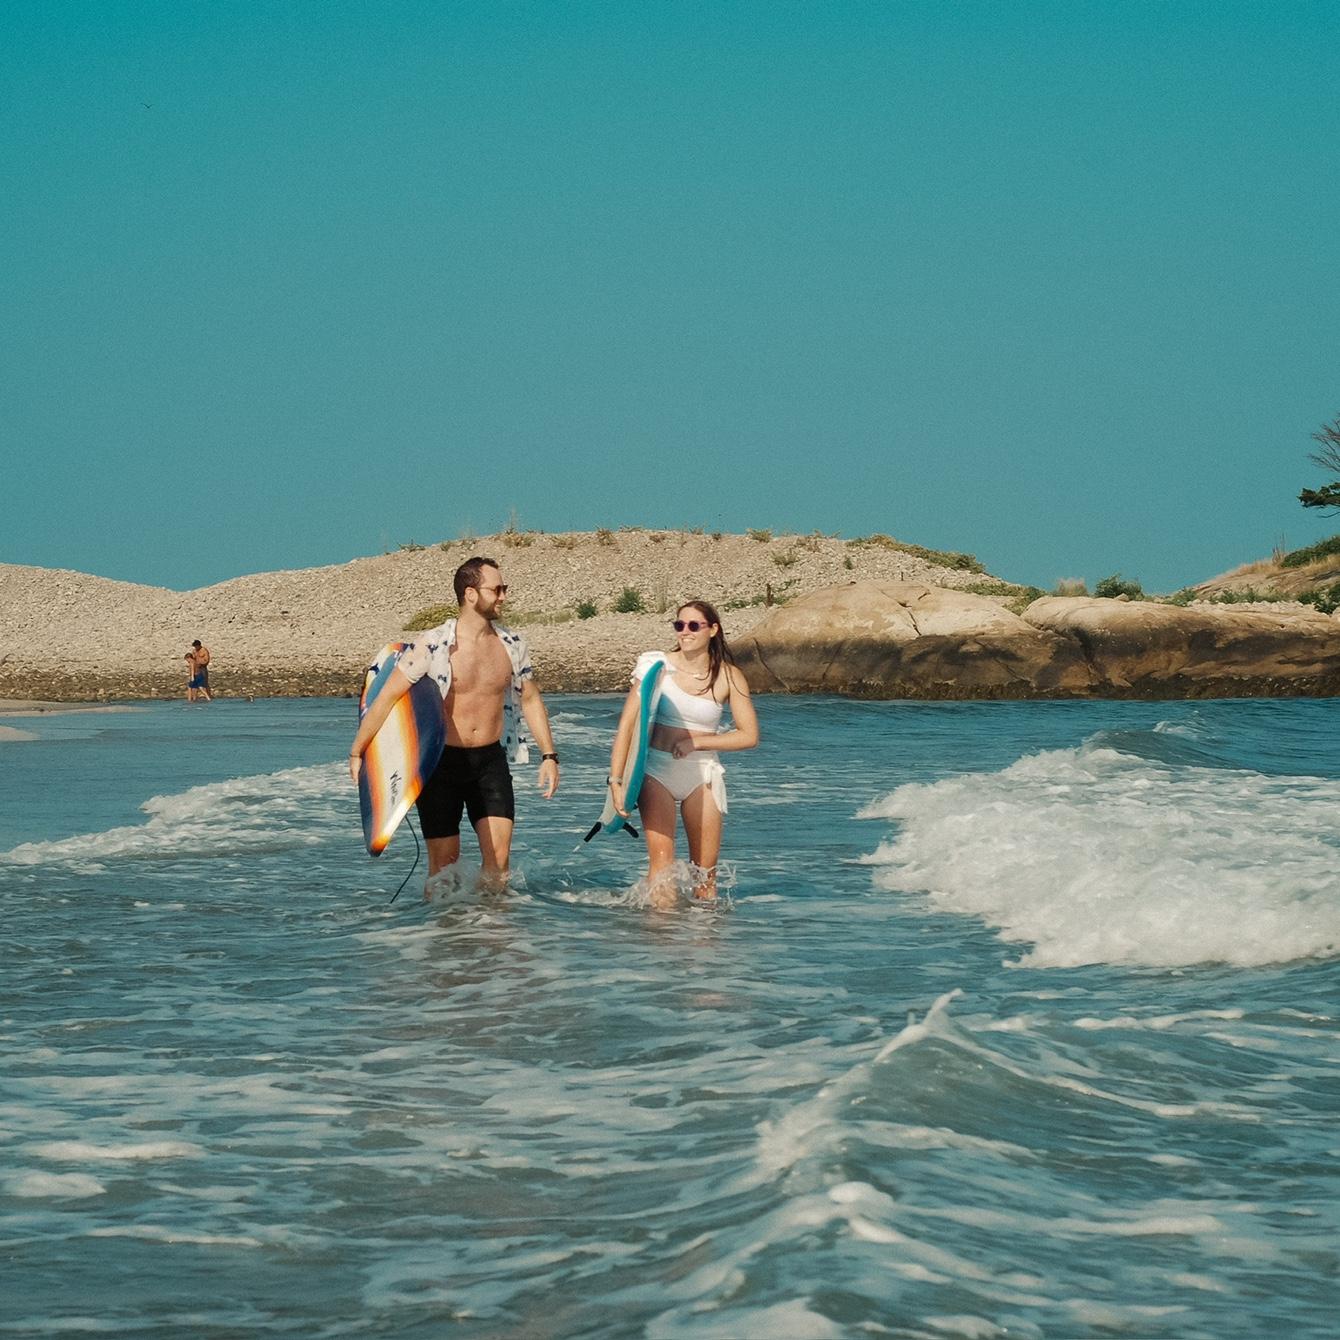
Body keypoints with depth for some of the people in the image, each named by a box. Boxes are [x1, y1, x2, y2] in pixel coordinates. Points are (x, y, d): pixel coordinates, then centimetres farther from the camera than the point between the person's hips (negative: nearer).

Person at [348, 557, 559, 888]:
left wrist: (548, 755, 13)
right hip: (442, 761, -3)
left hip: (490, 761, 3)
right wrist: (357, 753, -6)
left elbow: (530, 700, 16)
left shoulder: (512, 645, 2)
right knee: (444, 861, 0)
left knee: (499, 857, -9)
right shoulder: (433, 646, -12)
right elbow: (387, 697, -8)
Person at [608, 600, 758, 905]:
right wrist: (616, 780, -13)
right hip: (656, 770, -1)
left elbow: (749, 735, -1)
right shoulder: (658, 667, -4)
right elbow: (627, 724, -6)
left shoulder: (728, 676, -1)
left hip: (702, 773, 1)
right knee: (661, 864, -12)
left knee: (705, 870, 4)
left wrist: (696, 742, -10)